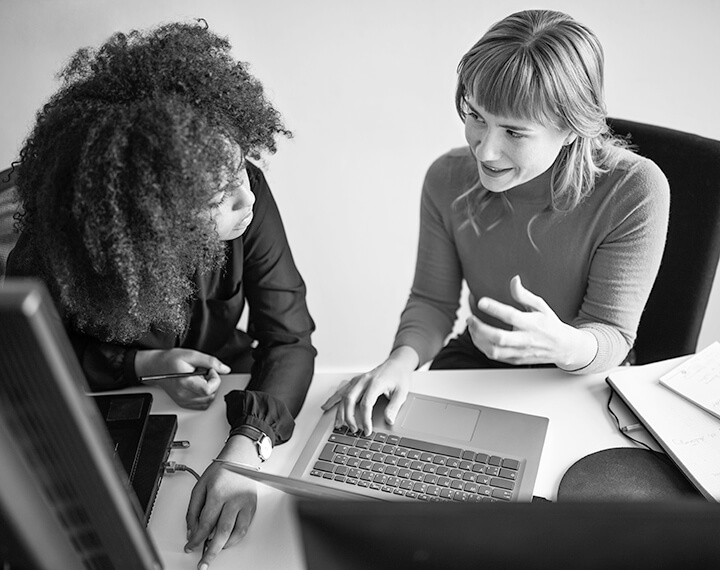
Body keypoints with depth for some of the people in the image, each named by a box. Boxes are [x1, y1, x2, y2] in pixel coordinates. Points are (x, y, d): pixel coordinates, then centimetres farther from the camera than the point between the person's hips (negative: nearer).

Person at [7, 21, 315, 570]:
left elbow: (289, 337, -24)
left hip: (231, 387, 1)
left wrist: (244, 450, -40)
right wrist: (145, 365, -24)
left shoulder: (245, 189, -25)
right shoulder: (52, 252, -26)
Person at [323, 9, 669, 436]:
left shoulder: (633, 192, -24)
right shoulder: (448, 178, -13)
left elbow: (612, 336, -16)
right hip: (474, 362, 2)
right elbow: (432, 301, -5)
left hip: (581, 385, -1)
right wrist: (404, 358, -27)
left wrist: (563, 345, -41)